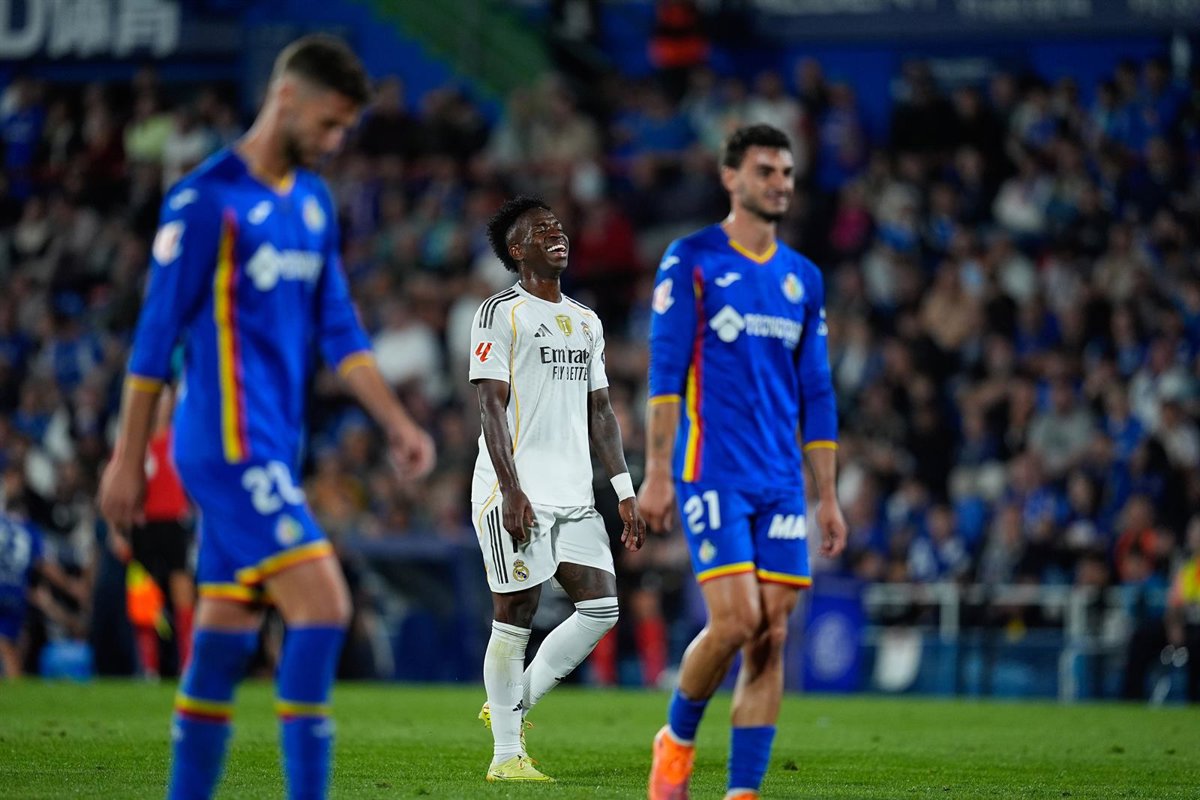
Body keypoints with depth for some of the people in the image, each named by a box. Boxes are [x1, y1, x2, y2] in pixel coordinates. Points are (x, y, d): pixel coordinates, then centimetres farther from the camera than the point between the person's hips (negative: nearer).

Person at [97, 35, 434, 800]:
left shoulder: (314, 201, 14)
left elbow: (337, 329, 18)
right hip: (230, 443, -8)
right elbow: (157, 334, -9)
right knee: (323, 603, -16)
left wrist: (397, 421, 9)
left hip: (272, 447, 8)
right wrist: (128, 459, -8)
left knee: (225, 637, 9)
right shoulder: (206, 200, -10)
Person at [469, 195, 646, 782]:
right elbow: (493, 406, -10)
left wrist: (625, 492, 12)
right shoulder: (501, 313, -3)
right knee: (515, 617, -6)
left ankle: (513, 704, 14)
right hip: (514, 494, -7)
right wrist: (512, 490, -18)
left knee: (601, 606, -1)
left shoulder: (587, 323, 19)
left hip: (574, 494, 7)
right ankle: (506, 754, 1)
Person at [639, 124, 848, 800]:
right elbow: (666, 371, -5)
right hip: (712, 472, -5)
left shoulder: (804, 278, 14)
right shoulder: (691, 261, -1)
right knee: (737, 620, -15)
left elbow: (816, 393, 16)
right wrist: (658, 472, -12)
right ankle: (677, 738, 10)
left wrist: (829, 496, 13)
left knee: (772, 637, -2)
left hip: (782, 483, 5)